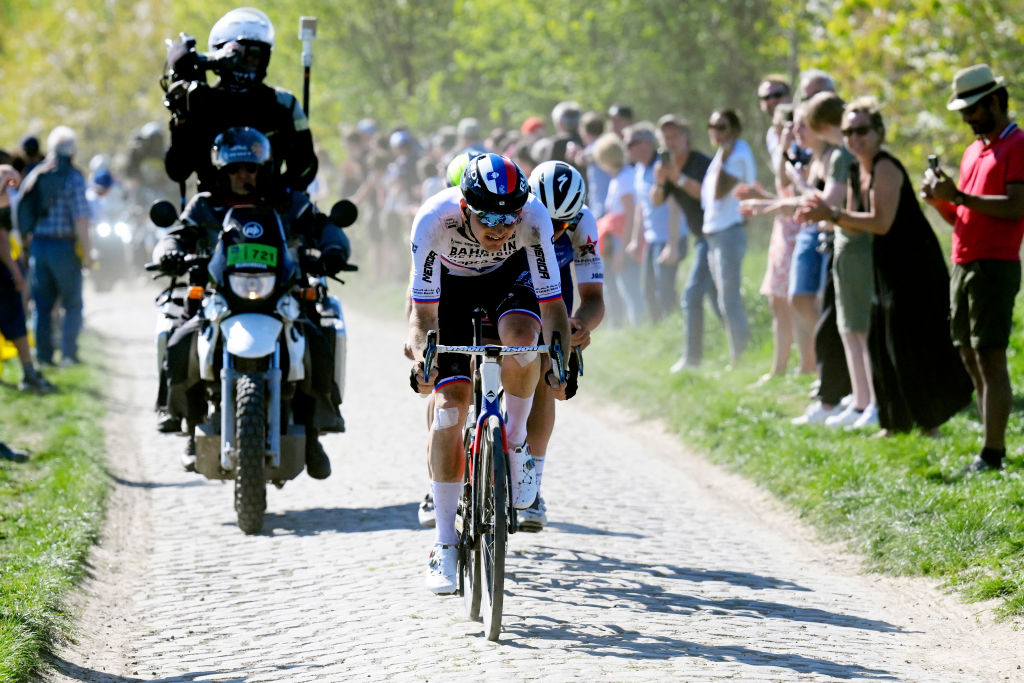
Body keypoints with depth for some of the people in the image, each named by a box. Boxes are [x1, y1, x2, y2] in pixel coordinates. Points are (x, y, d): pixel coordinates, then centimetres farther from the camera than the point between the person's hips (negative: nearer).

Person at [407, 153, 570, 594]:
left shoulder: (534, 218, -34)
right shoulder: (433, 219, -35)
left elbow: (551, 303, -28)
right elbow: (423, 310, -29)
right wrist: (421, 357, -46)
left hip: (509, 277, 0)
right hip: (451, 285, 0)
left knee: (520, 336, -35)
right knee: (448, 405, -12)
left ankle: (515, 442, -8)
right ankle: (444, 543, -4)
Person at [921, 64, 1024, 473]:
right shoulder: (973, 151, 20)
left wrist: (960, 196, -20)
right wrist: (941, 201, 2)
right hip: (964, 265, 9)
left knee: (990, 359, -11)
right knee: (971, 359, 10)